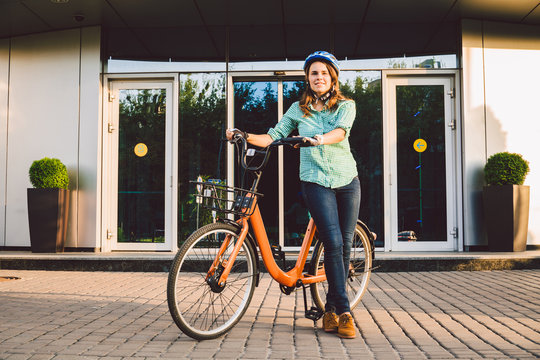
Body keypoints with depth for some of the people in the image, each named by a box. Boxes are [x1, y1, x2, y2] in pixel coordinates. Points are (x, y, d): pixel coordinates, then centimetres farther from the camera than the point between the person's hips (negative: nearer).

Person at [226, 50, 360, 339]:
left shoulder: (346, 106, 5)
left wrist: (319, 139, -36)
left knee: (345, 244, 3)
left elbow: (340, 131, -16)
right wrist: (245, 136, -8)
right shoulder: (298, 109, 9)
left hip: (347, 180, 2)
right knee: (333, 243, -14)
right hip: (316, 181, -1)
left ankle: (331, 308, 17)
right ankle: (344, 311, -9)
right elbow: (273, 137, 8)